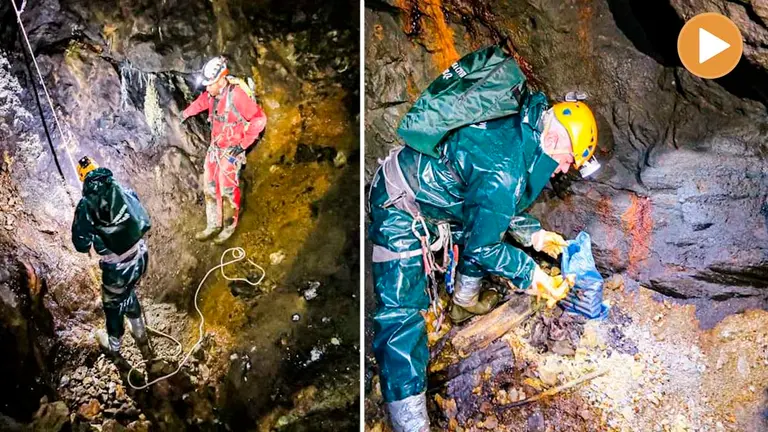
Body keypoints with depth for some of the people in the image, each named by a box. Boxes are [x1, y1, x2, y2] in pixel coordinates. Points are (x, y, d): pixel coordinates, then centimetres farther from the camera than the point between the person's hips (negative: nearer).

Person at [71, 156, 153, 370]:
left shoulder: (87, 204, -14)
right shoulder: (125, 191, -4)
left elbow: (81, 244, -12)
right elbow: (146, 223, 3)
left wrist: (93, 239, 8)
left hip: (116, 266, -4)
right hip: (140, 256, 5)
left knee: (113, 305, 22)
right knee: (129, 294, 32)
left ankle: (114, 349, 46)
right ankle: (143, 343, 49)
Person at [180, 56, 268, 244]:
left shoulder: (237, 95, -25)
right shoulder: (211, 94, -3)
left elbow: (259, 119, -23)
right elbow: (200, 103, 20)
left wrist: (243, 144, -20)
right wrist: (186, 114, 37)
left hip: (232, 149, -7)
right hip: (215, 147, 7)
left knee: (227, 189, -2)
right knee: (210, 186, 11)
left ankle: (230, 226, 17)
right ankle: (213, 225, 24)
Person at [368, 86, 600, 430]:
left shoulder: (519, 131, -1)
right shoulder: (504, 173, -31)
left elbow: (495, 207, 14)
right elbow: (481, 247, -17)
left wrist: (534, 234, 8)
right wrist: (530, 274, -7)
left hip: (426, 186, 10)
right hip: (399, 209, -10)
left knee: (480, 226, 27)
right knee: (400, 314, -13)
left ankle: (465, 302, 49)